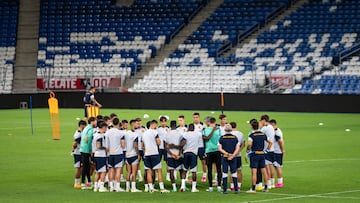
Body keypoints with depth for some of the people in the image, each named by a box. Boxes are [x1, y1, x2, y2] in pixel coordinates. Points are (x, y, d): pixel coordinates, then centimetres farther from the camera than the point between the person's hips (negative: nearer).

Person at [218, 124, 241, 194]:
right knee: (234, 173, 7)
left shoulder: (222, 138, -2)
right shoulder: (235, 138, 1)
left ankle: (225, 189, 1)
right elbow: (238, 149, -3)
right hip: (233, 158, 1)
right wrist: (233, 155, -9)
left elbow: (220, 149, -6)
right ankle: (236, 189, 6)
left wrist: (227, 154, -10)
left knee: (224, 173, 2)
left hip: (224, 157, -1)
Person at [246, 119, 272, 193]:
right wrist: (266, 150, 17)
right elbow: (270, 142, 12)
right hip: (262, 154, 6)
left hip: (254, 154, -6)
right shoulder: (263, 134, 8)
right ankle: (266, 187, 15)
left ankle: (253, 189, -5)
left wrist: (248, 150, -9)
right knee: (264, 171, 10)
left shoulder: (251, 135, -11)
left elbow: (249, 144, -26)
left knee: (254, 172, -5)